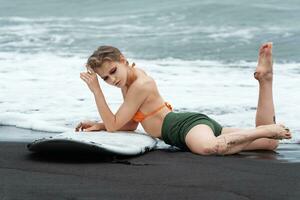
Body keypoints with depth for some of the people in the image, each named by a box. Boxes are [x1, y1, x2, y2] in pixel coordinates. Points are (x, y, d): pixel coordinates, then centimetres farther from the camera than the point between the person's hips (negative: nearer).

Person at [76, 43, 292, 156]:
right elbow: (130, 124, 26)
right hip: (188, 124, 9)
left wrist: (96, 91, -12)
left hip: (189, 124, -9)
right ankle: (264, 79, 2)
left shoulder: (140, 85, -12)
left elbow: (114, 125, -12)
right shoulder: (129, 79, 18)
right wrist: (99, 125, 14)